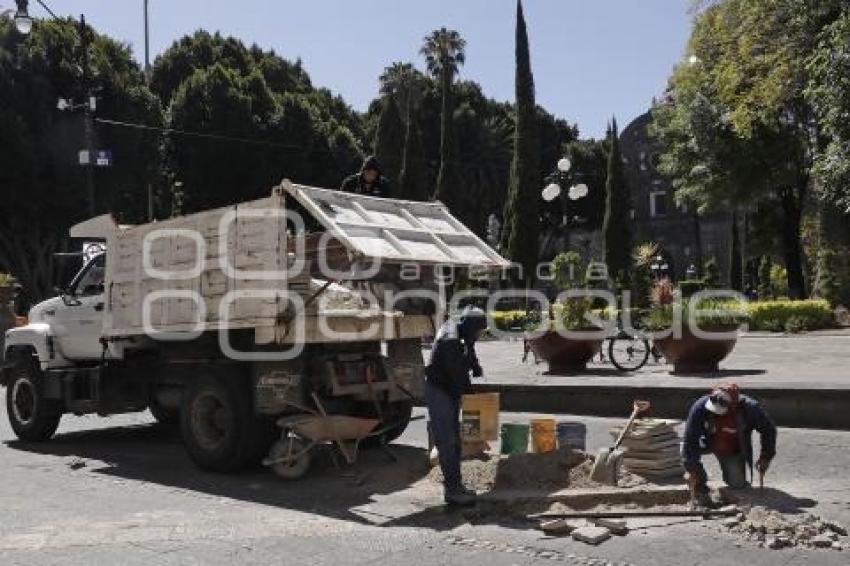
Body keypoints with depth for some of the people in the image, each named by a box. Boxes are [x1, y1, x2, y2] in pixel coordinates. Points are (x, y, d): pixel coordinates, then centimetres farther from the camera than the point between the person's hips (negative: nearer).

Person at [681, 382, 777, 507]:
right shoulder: (700, 407, -34)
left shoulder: (749, 408, -30)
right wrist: (690, 469, -34)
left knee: (738, 484, -10)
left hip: (733, 450, 0)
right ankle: (698, 488, -7)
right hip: (708, 443, 0)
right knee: (687, 449, -28)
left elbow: (768, 429, -10)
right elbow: (690, 439, -32)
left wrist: (766, 457, -13)